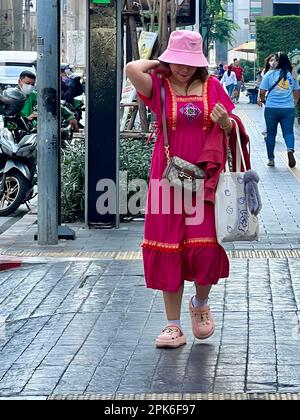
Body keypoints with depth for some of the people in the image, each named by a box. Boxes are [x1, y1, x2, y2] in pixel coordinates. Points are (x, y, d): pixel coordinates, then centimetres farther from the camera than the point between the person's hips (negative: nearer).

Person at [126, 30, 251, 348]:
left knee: (206, 248, -9)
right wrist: (159, 64, 0)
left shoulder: (212, 86, 6)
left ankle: (201, 303, 22)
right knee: (169, 249, 2)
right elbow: (132, 69, -19)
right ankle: (173, 326, 11)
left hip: (205, 179, 0)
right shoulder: (159, 86, 1)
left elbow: (233, 130, 12)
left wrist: (225, 122, -11)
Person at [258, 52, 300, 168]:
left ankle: (271, 159, 13)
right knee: (288, 131, 3)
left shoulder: (270, 74, -5)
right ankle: (290, 149, -26)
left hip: (271, 108, -1)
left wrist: (263, 100, 17)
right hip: (288, 108, 1)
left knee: (271, 133, 10)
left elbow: (262, 92, -4)